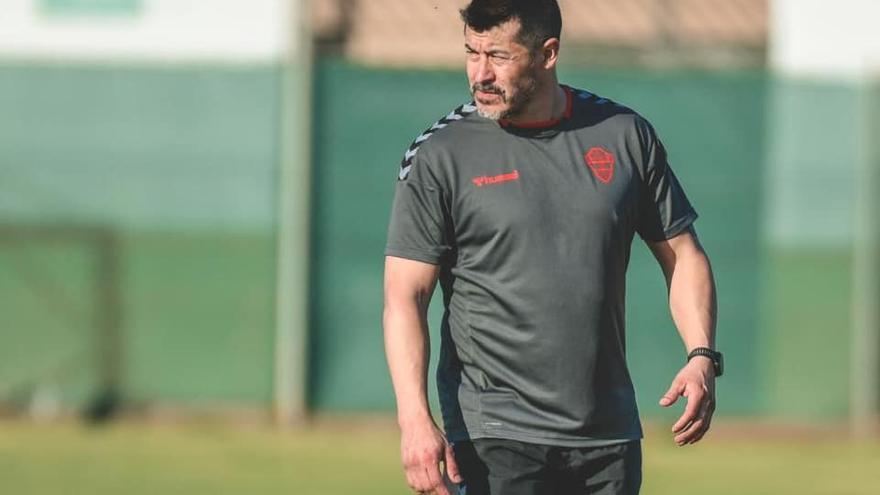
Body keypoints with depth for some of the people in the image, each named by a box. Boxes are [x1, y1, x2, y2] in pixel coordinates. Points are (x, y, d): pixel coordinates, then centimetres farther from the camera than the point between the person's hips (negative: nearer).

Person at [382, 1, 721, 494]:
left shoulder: (626, 136, 7)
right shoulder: (439, 157, -2)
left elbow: (682, 254, 14)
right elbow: (405, 297, -6)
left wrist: (703, 357, -3)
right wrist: (415, 420, -18)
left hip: (610, 435, 3)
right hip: (492, 434, -3)